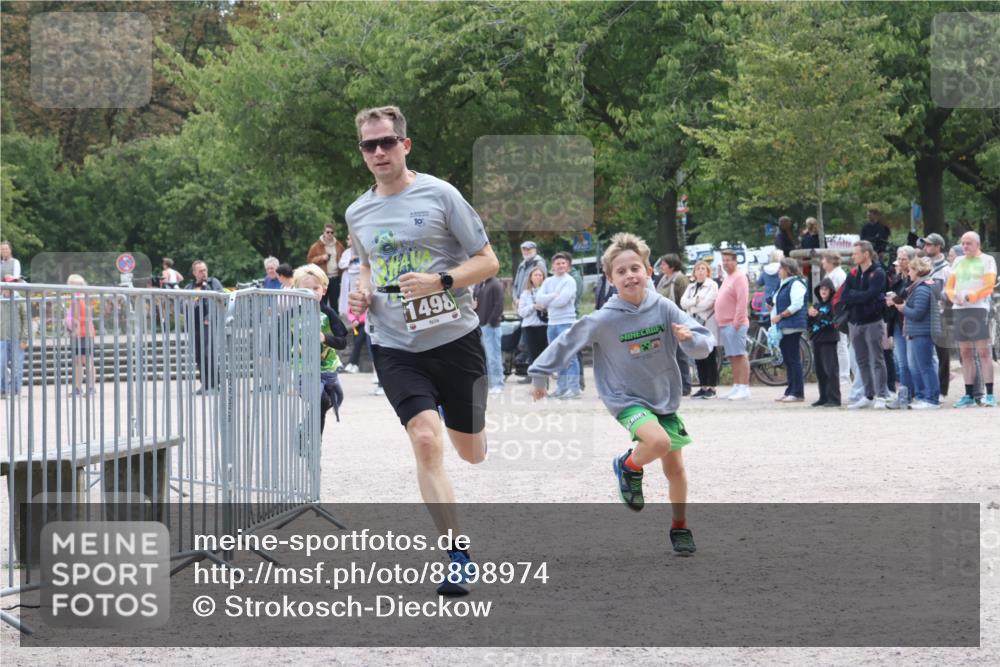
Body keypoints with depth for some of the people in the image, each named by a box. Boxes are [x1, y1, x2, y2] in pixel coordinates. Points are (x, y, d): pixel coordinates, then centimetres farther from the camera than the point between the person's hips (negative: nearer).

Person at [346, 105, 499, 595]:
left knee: (471, 453, 11)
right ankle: (458, 558, -16)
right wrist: (362, 291, 6)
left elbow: (488, 261, -4)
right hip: (396, 349, 1)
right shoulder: (357, 214, 7)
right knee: (425, 441, -20)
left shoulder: (439, 195, -6)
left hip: (455, 339, -1)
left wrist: (441, 282, -20)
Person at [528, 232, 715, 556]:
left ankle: (680, 528, 30)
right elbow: (567, 343, -5)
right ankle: (628, 467, 2)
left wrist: (690, 338, -34)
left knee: (675, 468, 9)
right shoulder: (605, 320, -17)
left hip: (664, 397, 3)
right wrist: (539, 374, 2)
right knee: (658, 441, -30)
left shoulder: (663, 309, -12)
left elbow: (705, 344, -12)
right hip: (626, 399, -3)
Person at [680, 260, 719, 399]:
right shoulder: (691, 287, 18)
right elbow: (683, 302, 5)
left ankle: (712, 388, -4)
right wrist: (696, 301, -11)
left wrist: (692, 305, -4)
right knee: (698, 358, 5)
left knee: (710, 357, -5)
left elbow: (708, 303, -13)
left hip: (708, 324, -6)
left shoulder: (712, 285, -1)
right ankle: (703, 387, 10)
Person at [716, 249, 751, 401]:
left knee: (740, 356, -11)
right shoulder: (728, 278, 20)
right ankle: (736, 387, 15)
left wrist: (737, 321, -22)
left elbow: (742, 301, -19)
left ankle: (744, 389, -13)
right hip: (725, 324, 10)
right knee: (733, 357, 11)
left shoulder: (739, 277, -10)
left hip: (734, 324, -10)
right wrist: (721, 321, 19)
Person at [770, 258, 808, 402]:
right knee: (787, 360, 11)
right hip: (783, 328, 10)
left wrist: (780, 316, -16)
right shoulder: (783, 284, 19)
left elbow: (796, 305, -20)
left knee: (794, 360, -8)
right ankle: (790, 391, 16)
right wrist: (774, 317, 10)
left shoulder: (796, 284, -10)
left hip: (792, 327, -10)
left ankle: (798, 393, -7)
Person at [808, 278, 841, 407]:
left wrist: (818, 315, -17)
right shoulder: (816, 304, 16)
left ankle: (834, 398, -9)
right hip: (817, 340, 7)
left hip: (829, 340, -7)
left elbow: (833, 321, -15)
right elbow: (809, 323, 16)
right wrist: (810, 315, -4)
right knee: (819, 370, 10)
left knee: (830, 369, -9)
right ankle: (823, 397, 16)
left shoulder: (833, 304, -5)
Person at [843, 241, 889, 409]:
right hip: (856, 322, 7)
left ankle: (881, 396, -4)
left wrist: (853, 295, -7)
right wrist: (860, 296, -11)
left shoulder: (878, 273, -6)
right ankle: (868, 396, 16)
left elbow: (870, 295, -19)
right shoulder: (853, 274, 12)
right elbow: (844, 297, 2)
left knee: (877, 360, -5)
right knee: (862, 362, 10)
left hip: (873, 322, -7)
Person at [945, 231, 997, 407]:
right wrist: (954, 296, -6)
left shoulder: (987, 260, 4)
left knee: (983, 351, -10)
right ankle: (969, 395, 9)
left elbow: (988, 285, -7)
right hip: (959, 309, 6)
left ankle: (989, 394, -12)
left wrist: (971, 296, -19)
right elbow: (949, 286, 16)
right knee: (965, 353, 6)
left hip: (978, 308, -5)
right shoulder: (958, 262, 20)